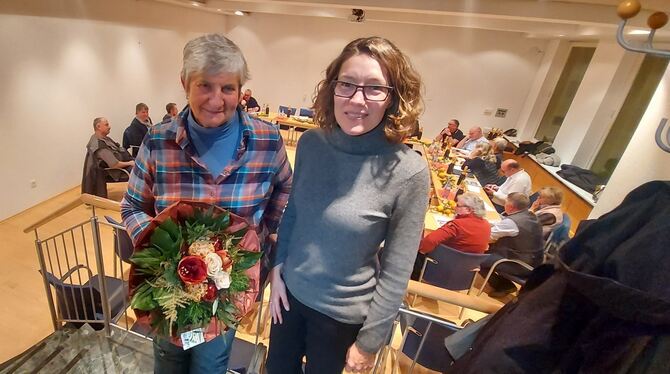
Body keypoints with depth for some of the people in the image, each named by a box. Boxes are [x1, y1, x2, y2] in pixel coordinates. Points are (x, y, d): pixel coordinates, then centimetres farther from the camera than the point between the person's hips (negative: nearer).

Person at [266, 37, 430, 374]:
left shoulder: (408, 172, -24)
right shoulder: (310, 143, -12)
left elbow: (396, 272, -16)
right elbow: (292, 212, 2)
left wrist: (369, 342, -8)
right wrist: (277, 269, 1)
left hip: (343, 311, -3)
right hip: (290, 290, 4)